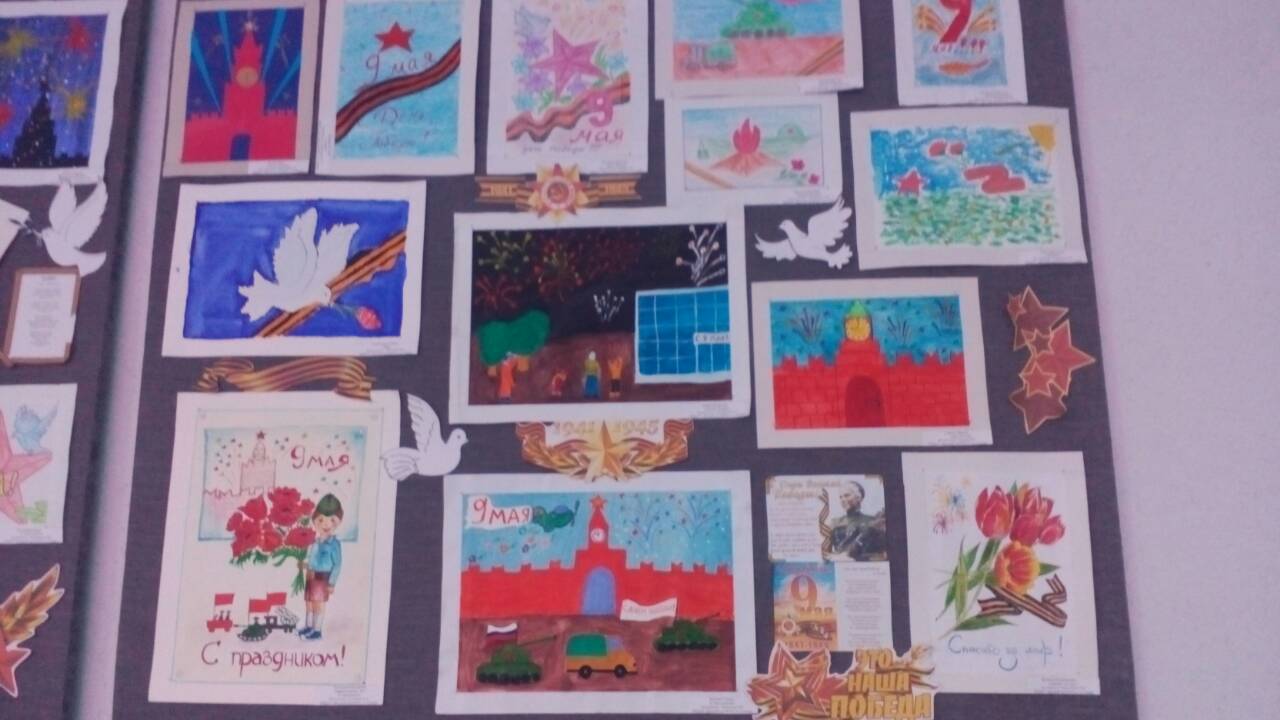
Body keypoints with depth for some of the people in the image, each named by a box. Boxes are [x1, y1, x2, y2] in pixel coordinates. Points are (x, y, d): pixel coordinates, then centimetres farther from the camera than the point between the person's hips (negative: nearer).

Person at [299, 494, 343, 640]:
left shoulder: (334, 544, -16)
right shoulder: (315, 542, 3)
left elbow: (337, 565, -16)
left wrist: (332, 583, -17)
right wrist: (304, 564, 0)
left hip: (323, 578, -7)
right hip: (311, 577, 7)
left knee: (319, 605, 1)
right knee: (309, 603, 17)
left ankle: (318, 630, 11)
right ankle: (309, 626, 31)